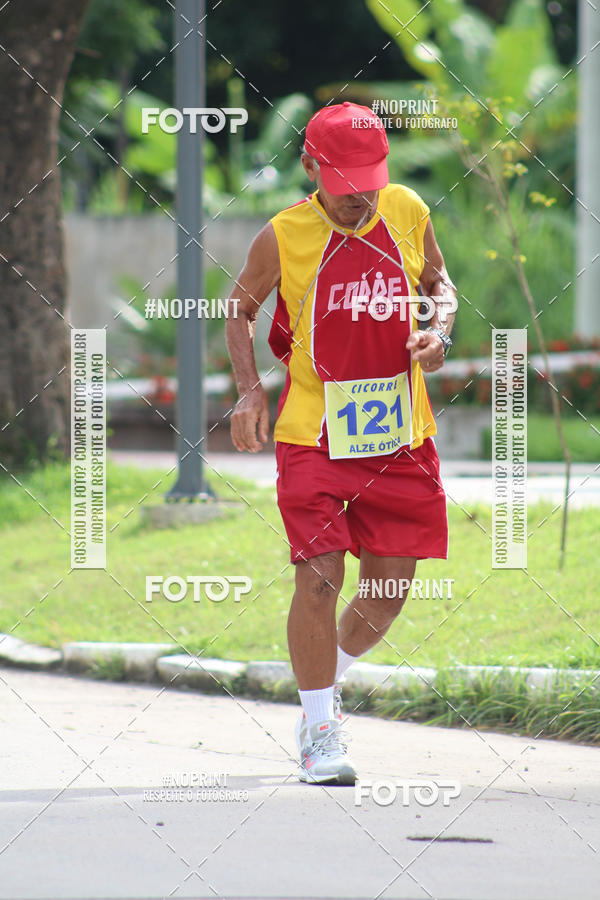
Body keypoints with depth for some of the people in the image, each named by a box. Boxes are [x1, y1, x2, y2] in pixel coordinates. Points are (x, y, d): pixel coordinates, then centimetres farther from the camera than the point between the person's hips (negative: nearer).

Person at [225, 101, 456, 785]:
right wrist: (249, 390, -4)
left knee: (390, 587, 8)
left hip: (401, 433, 3)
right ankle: (319, 729, 3)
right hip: (314, 436, -3)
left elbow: (438, 284, 17)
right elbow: (241, 310, 8)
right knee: (318, 576, -11)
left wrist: (440, 329, -5)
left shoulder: (407, 213, 0)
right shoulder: (284, 237, -8)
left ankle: (326, 684, 34)